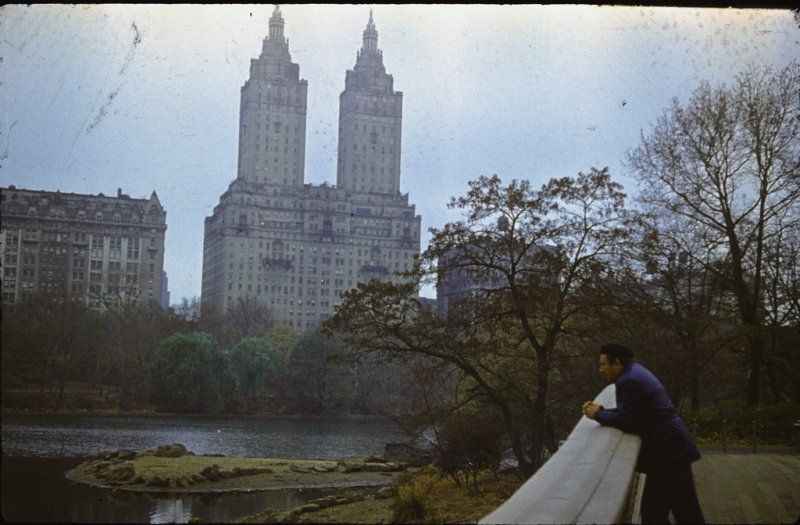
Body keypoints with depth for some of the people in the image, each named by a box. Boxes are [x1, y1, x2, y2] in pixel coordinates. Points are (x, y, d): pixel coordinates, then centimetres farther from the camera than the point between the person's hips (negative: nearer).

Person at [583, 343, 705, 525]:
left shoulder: (630, 381, -17)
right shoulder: (635, 372, 16)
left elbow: (625, 420, -19)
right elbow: (628, 413, 20)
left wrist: (598, 414, -5)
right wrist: (601, 410, 9)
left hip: (669, 450, -11)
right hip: (669, 449, 11)